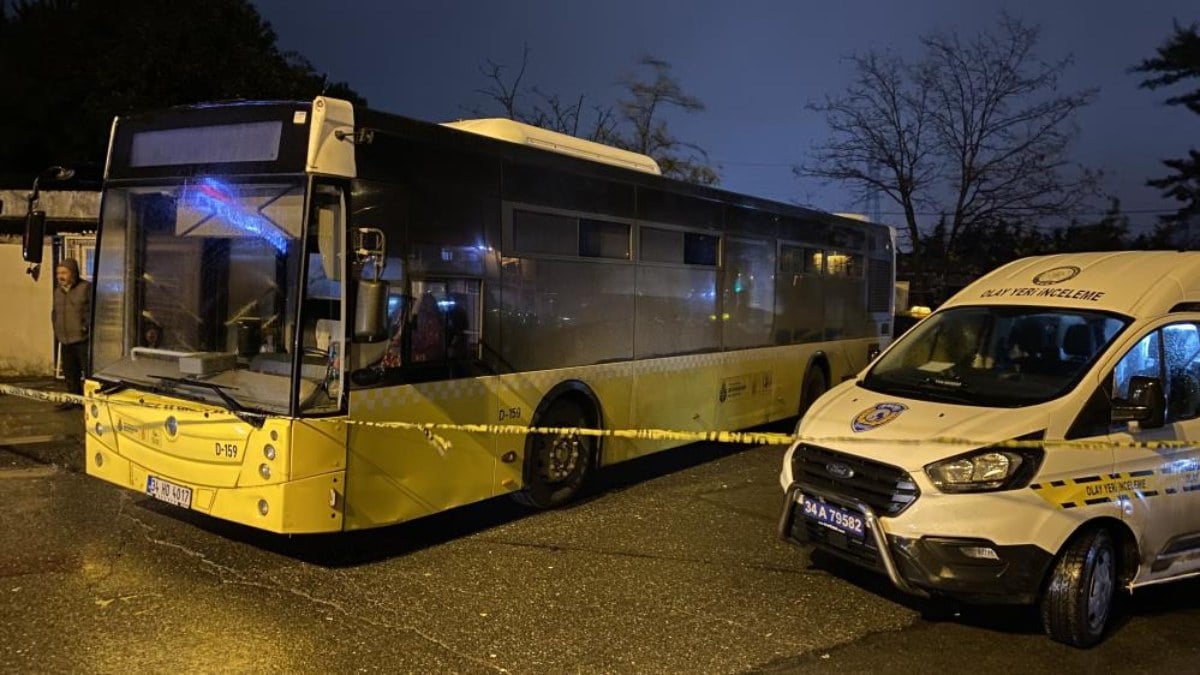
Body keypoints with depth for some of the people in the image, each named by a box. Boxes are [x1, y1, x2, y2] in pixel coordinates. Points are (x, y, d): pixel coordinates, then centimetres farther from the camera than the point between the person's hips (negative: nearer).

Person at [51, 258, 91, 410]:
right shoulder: (58, 291, 15)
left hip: (82, 339, -7)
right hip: (65, 340, 8)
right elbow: (54, 312, 26)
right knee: (69, 371, 13)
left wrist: (86, 326, -13)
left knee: (88, 369, -6)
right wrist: (57, 330, 16)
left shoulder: (86, 288, -8)